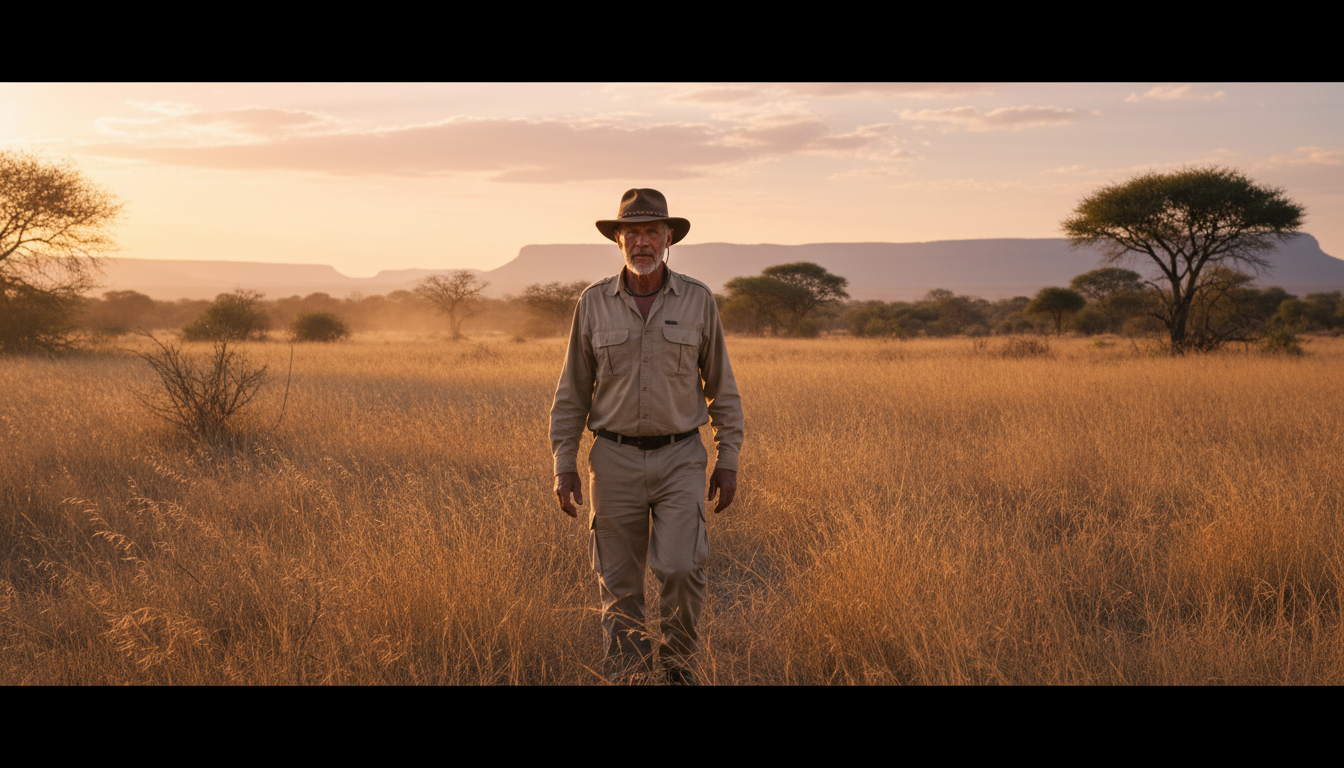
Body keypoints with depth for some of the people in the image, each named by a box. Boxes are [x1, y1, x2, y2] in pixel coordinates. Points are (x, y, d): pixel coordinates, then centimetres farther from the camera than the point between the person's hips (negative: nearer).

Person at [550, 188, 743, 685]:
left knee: (680, 569, -14)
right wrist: (564, 466, -1)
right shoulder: (594, 303, -1)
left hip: (680, 461, -1)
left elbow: (721, 387, 4)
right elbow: (573, 391, 4)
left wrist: (728, 462, 1)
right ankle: (625, 678, 21)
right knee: (620, 584, 4)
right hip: (616, 461, 1)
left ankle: (677, 660, 13)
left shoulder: (698, 300, -2)